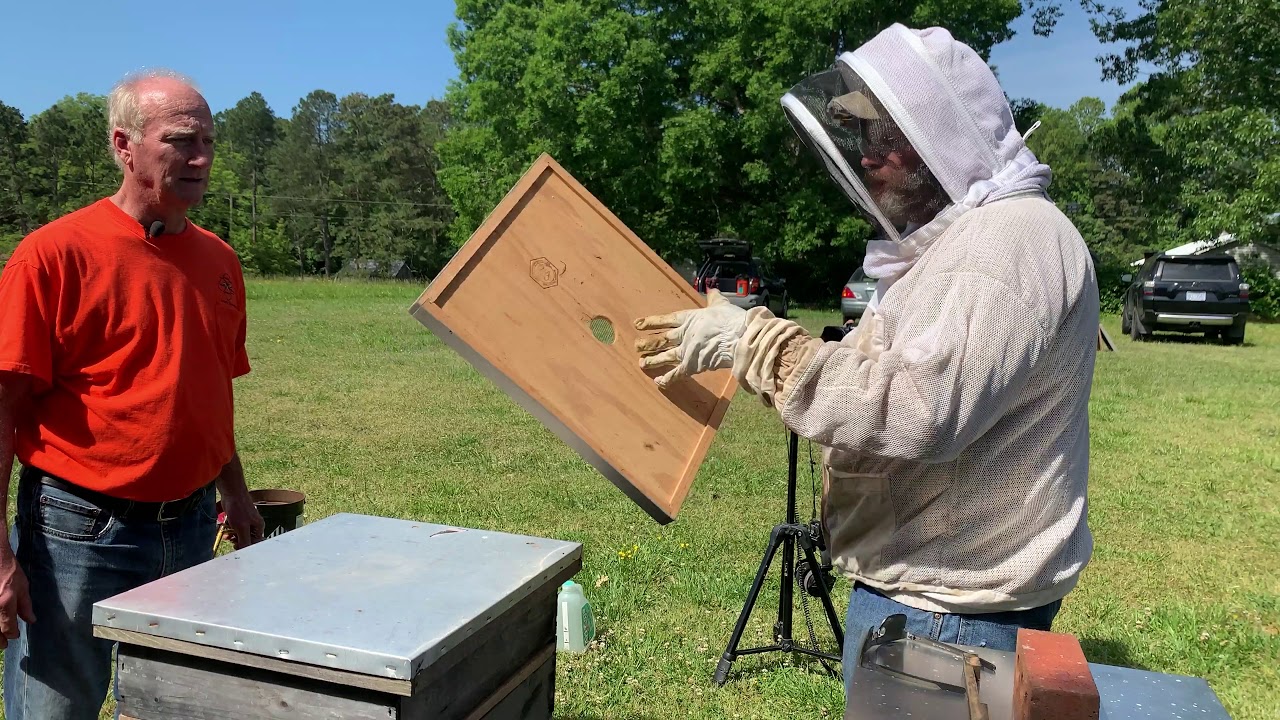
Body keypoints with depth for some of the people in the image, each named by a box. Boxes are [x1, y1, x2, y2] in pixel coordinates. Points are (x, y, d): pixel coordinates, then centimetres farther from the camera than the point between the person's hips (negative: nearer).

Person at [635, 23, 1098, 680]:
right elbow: (867, 383, 15)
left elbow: (912, 412, -32)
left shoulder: (1013, 239, -20)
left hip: (949, 612, -9)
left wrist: (750, 339, -25)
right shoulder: (949, 240, 13)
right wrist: (743, 343, 5)